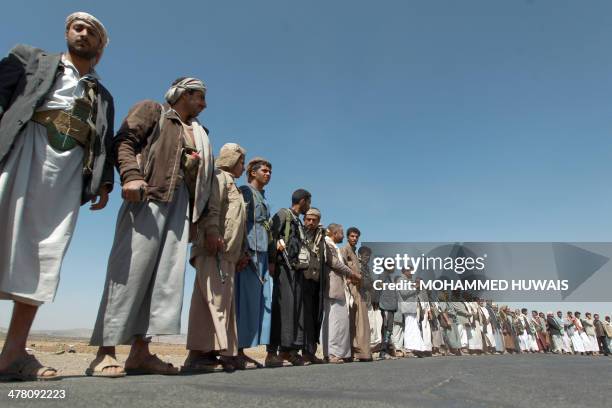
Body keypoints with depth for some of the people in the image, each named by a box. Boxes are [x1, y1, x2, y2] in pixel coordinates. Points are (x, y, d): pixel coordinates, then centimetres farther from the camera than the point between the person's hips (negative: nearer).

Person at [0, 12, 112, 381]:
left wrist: (104, 183, 4)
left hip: (71, 165, 2)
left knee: (46, 253, -6)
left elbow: (106, 143, 18)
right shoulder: (32, 59, 23)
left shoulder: (103, 95, 27)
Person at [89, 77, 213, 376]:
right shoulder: (152, 110, 14)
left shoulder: (198, 132, 28)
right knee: (131, 268, -10)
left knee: (166, 274, -2)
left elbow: (203, 180, 22)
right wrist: (131, 175, -19)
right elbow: (124, 140, -1)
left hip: (181, 201, 6)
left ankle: (140, 351, 2)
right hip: (148, 195, -6)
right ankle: (105, 352, -5)